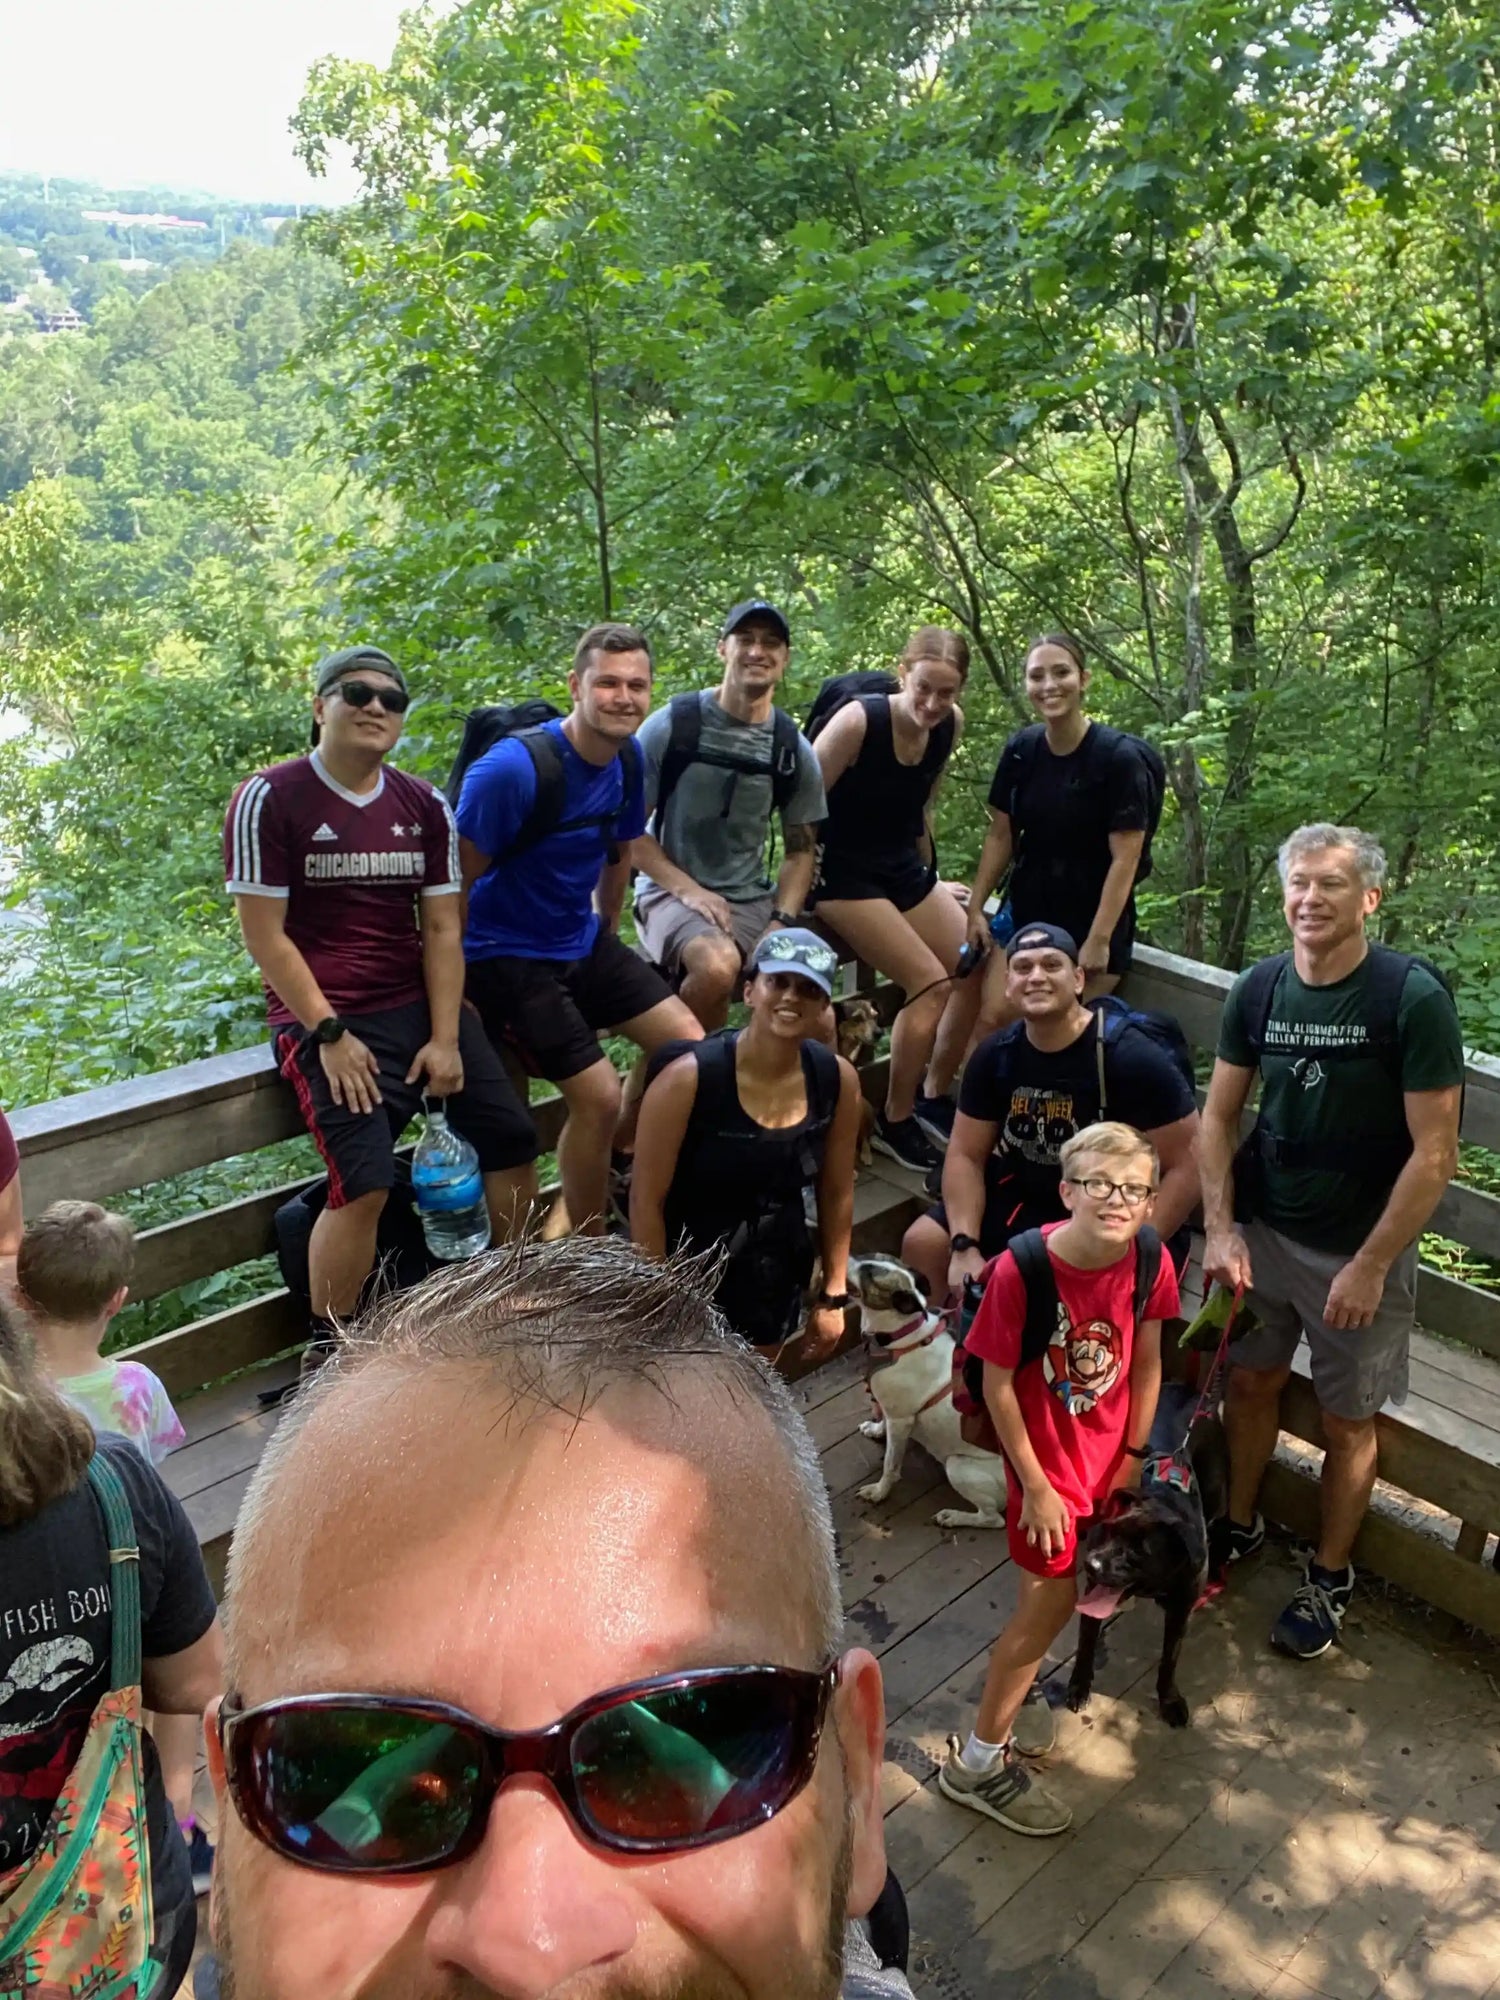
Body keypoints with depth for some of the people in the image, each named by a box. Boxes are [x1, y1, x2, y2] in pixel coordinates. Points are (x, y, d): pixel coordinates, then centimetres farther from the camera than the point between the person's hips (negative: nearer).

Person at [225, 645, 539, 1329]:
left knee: (513, 1140, 1)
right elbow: (264, 935, -10)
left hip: (419, 1004, 6)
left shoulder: (425, 806, 7)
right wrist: (330, 1034, -15)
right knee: (365, 1183, -21)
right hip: (322, 1016, -5)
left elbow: (442, 929, 3)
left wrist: (445, 1037, -7)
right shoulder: (269, 799, -7)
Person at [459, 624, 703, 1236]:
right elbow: (456, 883, -18)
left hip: (584, 944, 8)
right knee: (599, 1095, -14)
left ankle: (605, 1165, 21)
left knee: (690, 1047, 0)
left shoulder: (629, 760, -1)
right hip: (508, 956, -8)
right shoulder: (511, 769, -24)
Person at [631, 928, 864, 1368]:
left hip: (774, 1278, 5)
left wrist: (833, 1294, 6)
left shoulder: (838, 1079, -11)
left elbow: (837, 1193, 2)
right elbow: (646, 1200, -17)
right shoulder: (688, 1079, -24)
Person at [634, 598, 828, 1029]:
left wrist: (781, 923, -7)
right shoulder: (672, 725, -9)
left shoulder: (796, 750, 3)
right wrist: (686, 889, -17)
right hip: (672, 891, -4)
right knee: (718, 966, -36)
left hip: (752, 899, 5)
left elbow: (801, 849, 9)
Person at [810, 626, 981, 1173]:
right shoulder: (858, 721, -24)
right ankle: (894, 1121, 1)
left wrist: (932, 875, 19)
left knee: (976, 971, 4)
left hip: (905, 868, 7)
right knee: (932, 983, -17)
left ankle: (935, 1099, 22)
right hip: (845, 875, -7)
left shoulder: (951, 724, -4)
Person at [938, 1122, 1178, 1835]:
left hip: (1107, 1450, 5)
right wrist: (1035, 1486, -13)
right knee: (1051, 1601, 3)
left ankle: (1013, 1685, 49)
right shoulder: (1021, 1269, -30)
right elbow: (998, 1385, -20)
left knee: (1046, 1594, 21)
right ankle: (977, 1762, 22)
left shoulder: (1150, 1261, -16)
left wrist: (1133, 1456, 5)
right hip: (1045, 1455, -5)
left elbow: (1147, 1364, -1)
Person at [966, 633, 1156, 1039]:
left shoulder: (1118, 757, -16)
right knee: (992, 1020, -5)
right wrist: (975, 907, 3)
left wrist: (1098, 939, -17)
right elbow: (1000, 836, 7)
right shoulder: (1020, 750, -2)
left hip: (1093, 918, -4)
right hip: (1026, 912, 4)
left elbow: (1124, 859, -16)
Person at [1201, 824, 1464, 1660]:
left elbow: (1435, 1154, -17)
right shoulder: (1258, 988, -5)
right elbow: (1219, 1117, 2)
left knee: (1349, 1422, 11)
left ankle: (1331, 1576, 32)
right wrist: (1219, 1230, -7)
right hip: (1264, 1229, 4)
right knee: (1253, 1383, 17)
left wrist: (1370, 1267, -17)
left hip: (1362, 1247, -3)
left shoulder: (1414, 997, -19)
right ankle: (1241, 1524, 40)